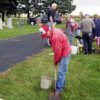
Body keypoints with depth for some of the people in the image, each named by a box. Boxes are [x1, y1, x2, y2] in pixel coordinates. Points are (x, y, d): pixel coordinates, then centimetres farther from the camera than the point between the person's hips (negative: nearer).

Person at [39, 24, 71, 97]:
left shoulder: (55, 37, -30)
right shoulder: (54, 31, 1)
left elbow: (57, 51, -23)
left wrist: (55, 62, -7)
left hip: (65, 53, -10)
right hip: (64, 51, 10)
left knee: (61, 71, -5)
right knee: (62, 70, 20)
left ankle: (59, 89, 4)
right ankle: (62, 84, 33)